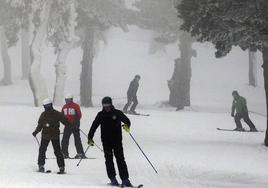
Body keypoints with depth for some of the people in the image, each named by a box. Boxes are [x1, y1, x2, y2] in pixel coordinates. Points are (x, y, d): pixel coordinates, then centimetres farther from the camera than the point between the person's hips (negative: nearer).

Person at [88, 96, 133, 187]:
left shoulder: (117, 113, 2)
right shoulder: (101, 115, 6)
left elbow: (127, 121, 7)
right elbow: (94, 126, 7)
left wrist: (126, 126, -17)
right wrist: (90, 138, 0)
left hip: (117, 140, -1)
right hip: (106, 141, 1)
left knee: (120, 159, -4)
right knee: (109, 159, -5)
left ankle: (125, 179, -5)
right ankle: (113, 179, -2)